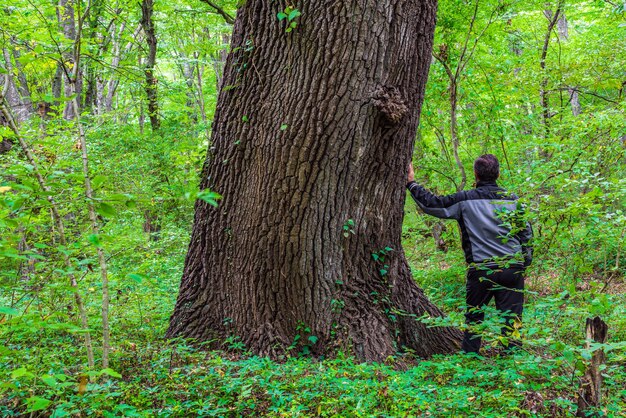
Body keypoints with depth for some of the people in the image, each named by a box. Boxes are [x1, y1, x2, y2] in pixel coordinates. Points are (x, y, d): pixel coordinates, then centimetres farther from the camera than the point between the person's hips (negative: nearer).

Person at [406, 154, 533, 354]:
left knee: (474, 316, 13)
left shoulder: (465, 199, -1)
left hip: (481, 270, -1)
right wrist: (525, 262, 19)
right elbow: (526, 234, 10)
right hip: (512, 268, 1)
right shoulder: (513, 200, 6)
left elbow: (432, 204, 3)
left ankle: (469, 356, 18)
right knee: (511, 317, 6)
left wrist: (412, 184, 15)